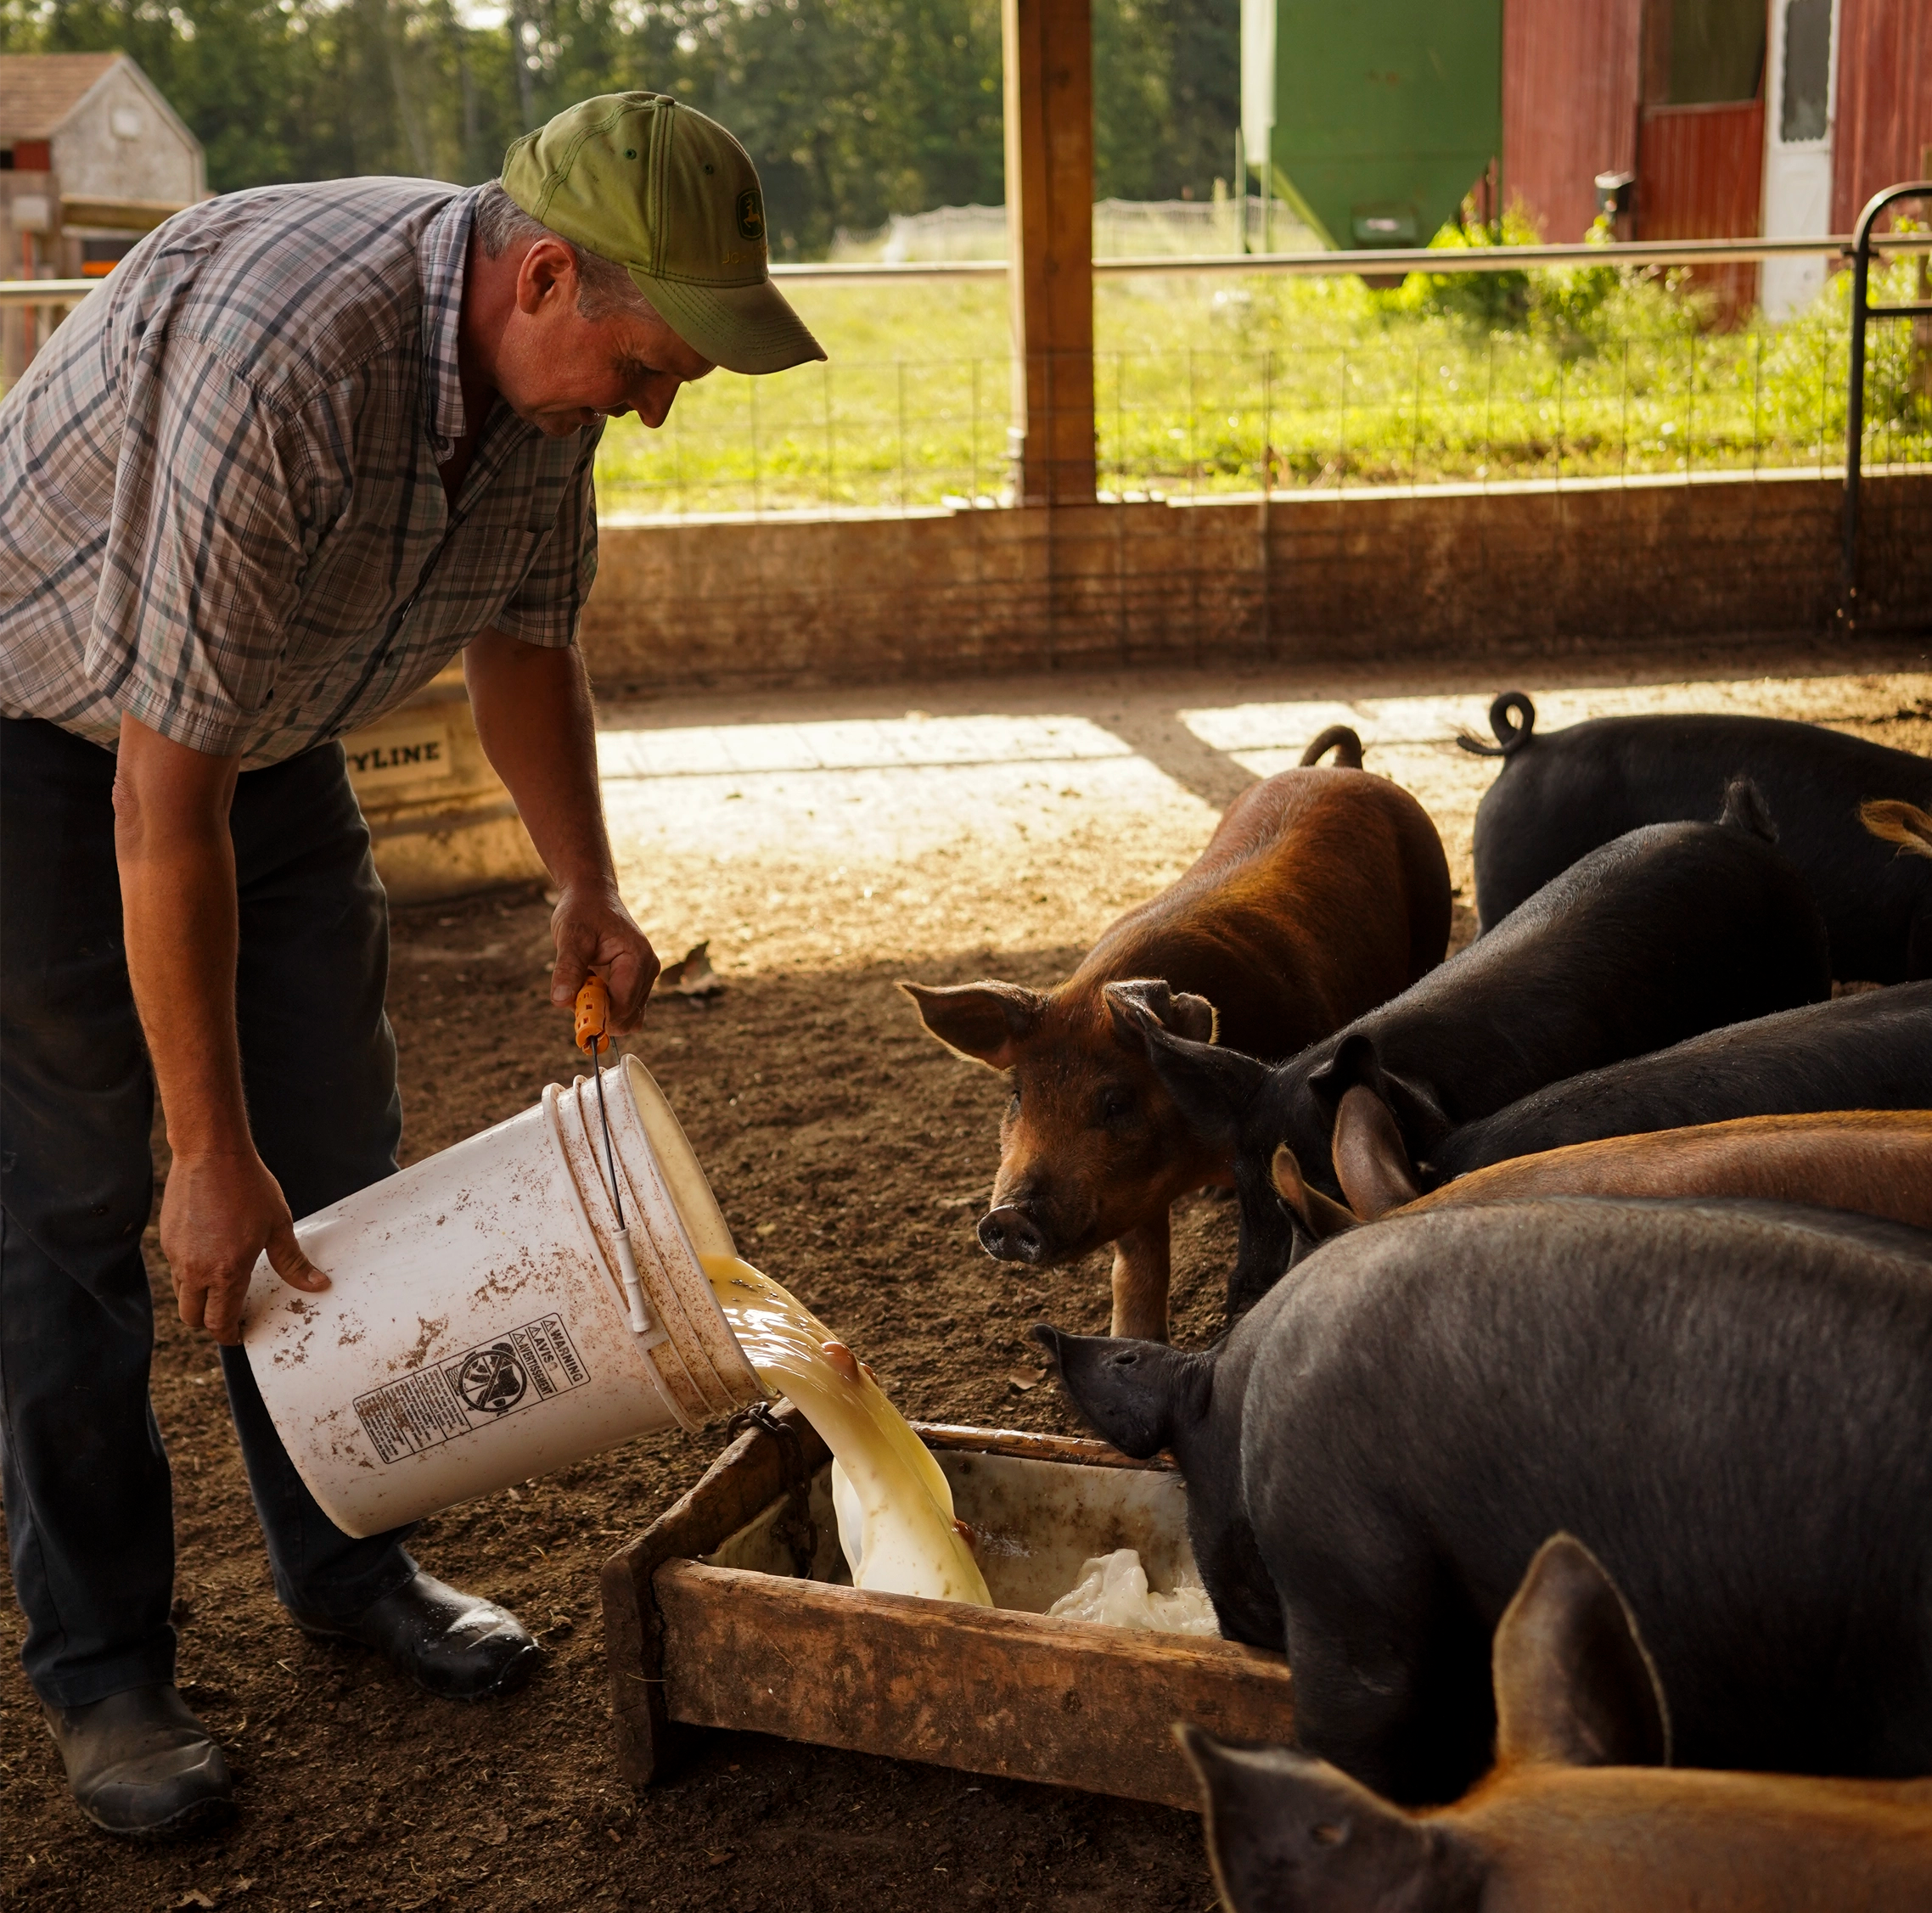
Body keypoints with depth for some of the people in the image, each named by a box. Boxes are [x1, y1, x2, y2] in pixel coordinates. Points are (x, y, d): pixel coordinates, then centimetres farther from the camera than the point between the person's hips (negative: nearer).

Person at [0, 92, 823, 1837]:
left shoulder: (547, 356, -12)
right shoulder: (272, 364, -37)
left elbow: (525, 634, 6)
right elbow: (162, 802, -34)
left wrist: (588, 889, -5)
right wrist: (212, 1152, -28)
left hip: (266, 724, 7)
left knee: (336, 1161, 8)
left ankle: (347, 1564, 24)